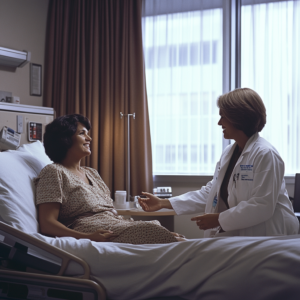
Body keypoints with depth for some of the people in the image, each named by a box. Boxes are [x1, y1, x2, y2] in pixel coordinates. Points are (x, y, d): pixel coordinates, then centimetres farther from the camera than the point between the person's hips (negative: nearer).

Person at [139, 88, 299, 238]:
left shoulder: (265, 154, -14)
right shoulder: (229, 152, 13)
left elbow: (262, 206, -21)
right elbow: (210, 193, 13)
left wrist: (219, 219, -17)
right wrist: (164, 203, 9)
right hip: (235, 236, 7)